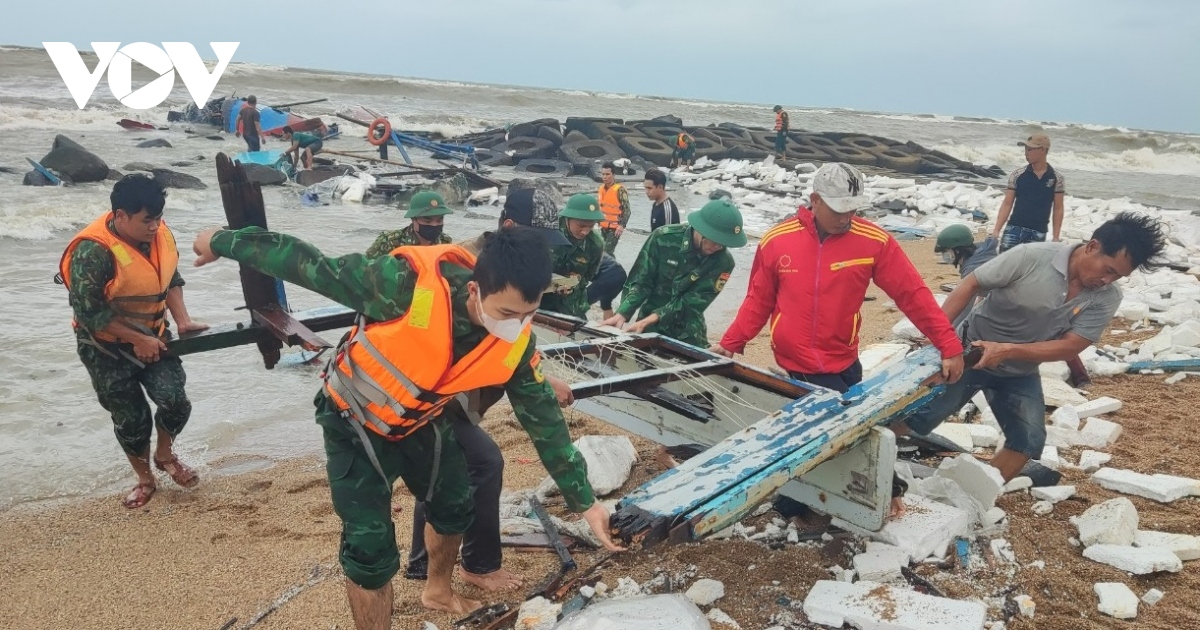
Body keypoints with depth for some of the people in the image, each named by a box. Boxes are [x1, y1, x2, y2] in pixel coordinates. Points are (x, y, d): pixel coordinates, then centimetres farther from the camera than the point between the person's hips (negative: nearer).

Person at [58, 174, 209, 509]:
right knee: (130, 417, 5)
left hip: (152, 336, 5)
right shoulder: (93, 251, -27)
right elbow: (89, 312, -23)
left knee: (175, 400, -9)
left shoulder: (159, 233, -8)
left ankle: (165, 455, 22)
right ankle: (145, 479, 30)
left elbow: (172, 278, 5)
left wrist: (182, 321, -8)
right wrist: (138, 340, -20)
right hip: (107, 347, -4)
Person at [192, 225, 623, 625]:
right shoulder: (407, 284, -39)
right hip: (356, 424, -5)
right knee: (370, 548, -7)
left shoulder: (515, 344, -23)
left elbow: (544, 419, -11)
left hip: (421, 423, 5)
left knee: (455, 509, 23)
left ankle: (438, 592, 53)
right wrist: (225, 242, -12)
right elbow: (310, 265, -26)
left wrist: (584, 502, -6)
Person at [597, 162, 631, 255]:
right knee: (608, 251, 14)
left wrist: (622, 225, -25)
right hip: (604, 227, 7)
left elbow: (627, 210, -16)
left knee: (607, 252, -15)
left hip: (615, 227, -7)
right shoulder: (601, 188, 6)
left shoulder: (620, 190, -15)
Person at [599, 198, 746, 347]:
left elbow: (692, 302, -19)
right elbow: (640, 282, -11)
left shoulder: (723, 262, -17)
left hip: (688, 333, 0)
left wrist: (649, 320, -27)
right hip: (650, 328, 0)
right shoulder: (663, 238, -16)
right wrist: (622, 314, -25)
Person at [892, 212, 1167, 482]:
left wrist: (1006, 351, -30)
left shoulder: (1106, 299, -13)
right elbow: (969, 286, -18)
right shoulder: (1032, 257, -23)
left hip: (1019, 374, 4)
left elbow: (1069, 347, -18)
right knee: (921, 415, -11)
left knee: (1028, 441, -5)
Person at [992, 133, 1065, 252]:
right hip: (1014, 229, 0)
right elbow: (1007, 204, 2)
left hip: (1038, 233, 0)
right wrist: (996, 230, -7)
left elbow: (1058, 209, 5)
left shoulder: (1056, 178, 1)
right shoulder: (1017, 175, 1)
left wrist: (1056, 238, 0)